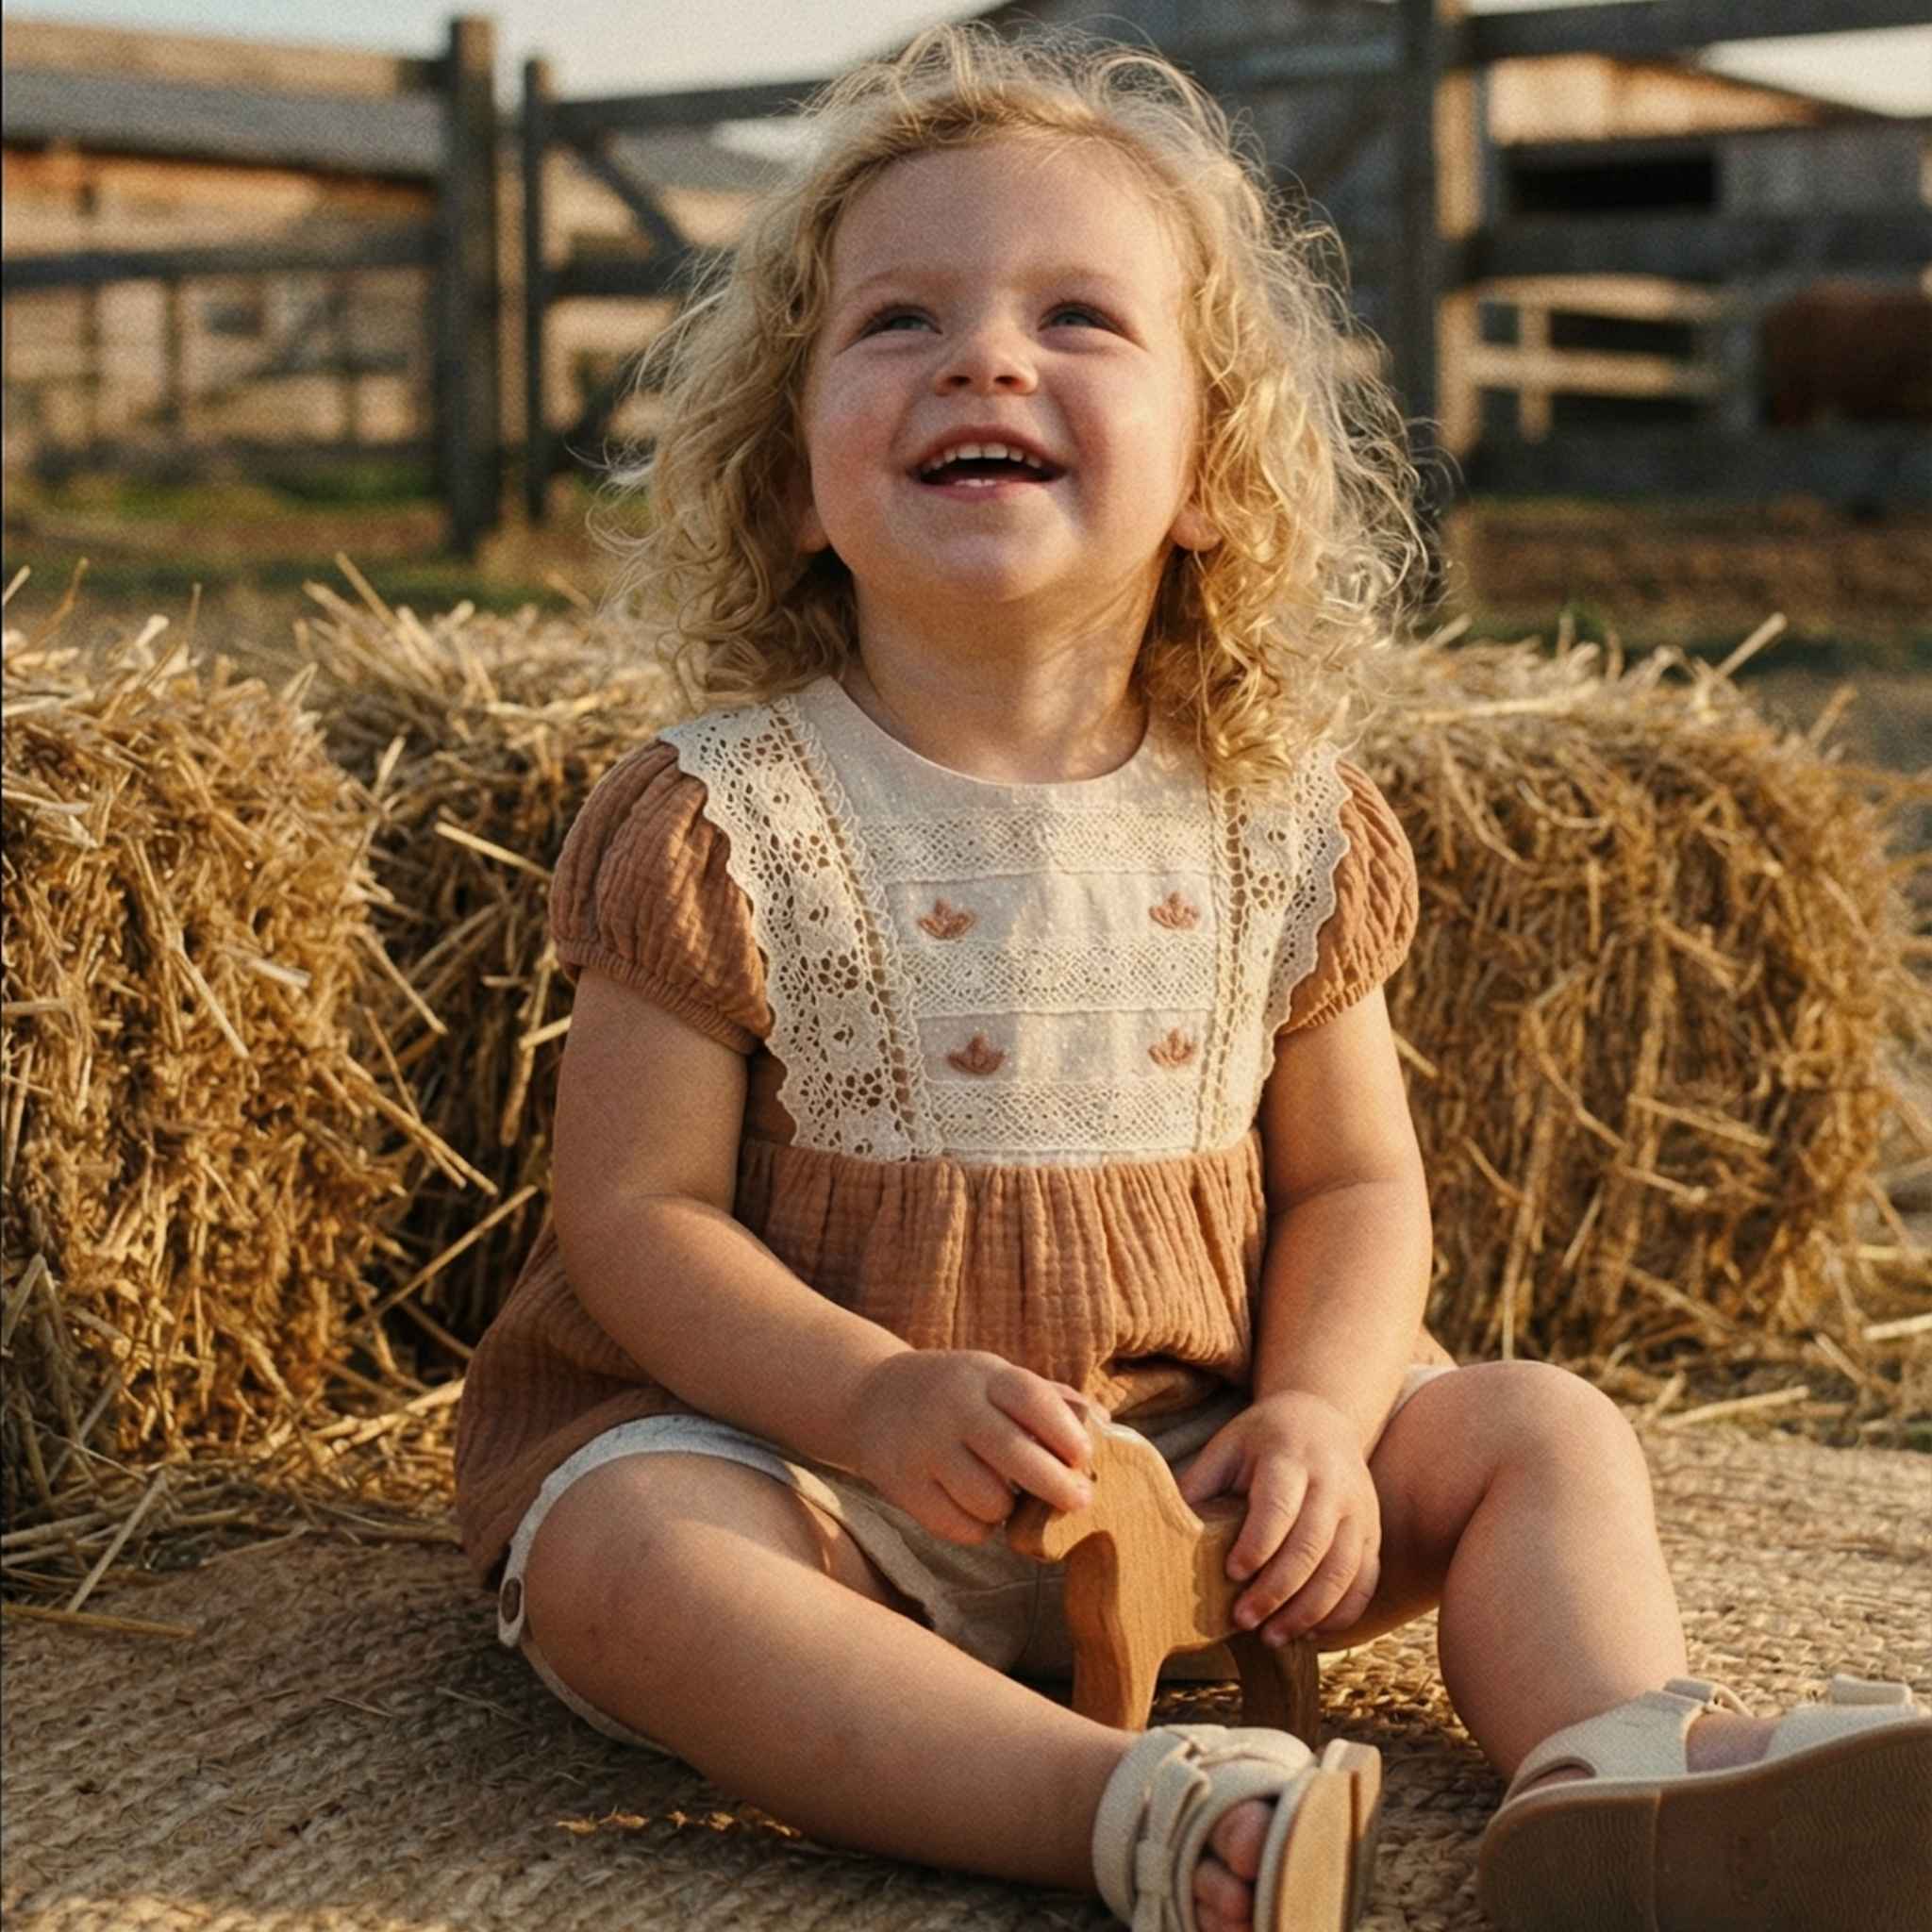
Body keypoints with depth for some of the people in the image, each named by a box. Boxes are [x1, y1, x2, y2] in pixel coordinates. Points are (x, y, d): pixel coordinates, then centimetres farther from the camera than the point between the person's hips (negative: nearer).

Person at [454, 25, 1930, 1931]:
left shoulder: (1276, 828, 1)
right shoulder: (724, 824, -10)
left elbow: (1352, 1180, 6)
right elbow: (633, 1210, -11)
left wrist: (1318, 1418, -14)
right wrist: (875, 1402, -28)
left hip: (1191, 1441, 4)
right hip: (803, 1430, -3)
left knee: (1543, 1431, -7)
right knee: (621, 1553, -33)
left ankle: (1615, 1769, -33)